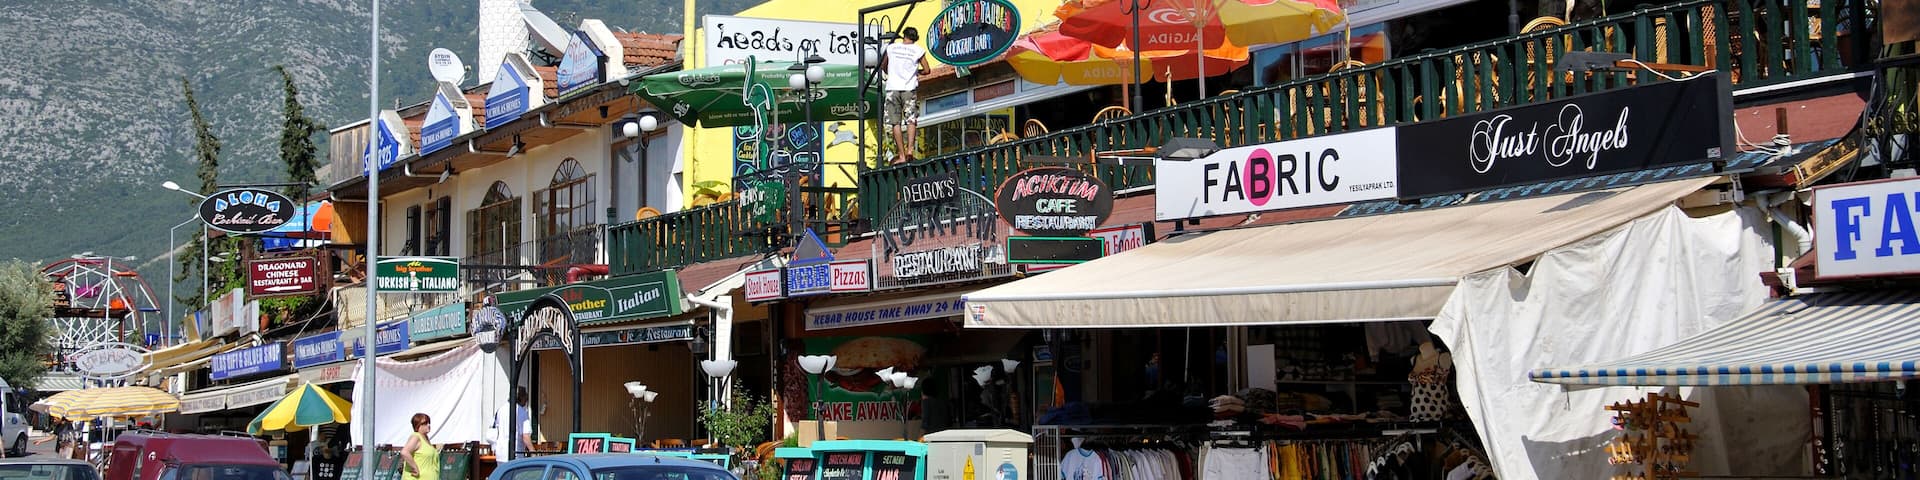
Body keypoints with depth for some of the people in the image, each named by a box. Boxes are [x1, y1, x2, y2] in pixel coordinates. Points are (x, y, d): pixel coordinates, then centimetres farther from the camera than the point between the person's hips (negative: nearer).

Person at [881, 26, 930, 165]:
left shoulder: (891, 48, 7)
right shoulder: (918, 51, 3)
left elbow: (883, 66, 19)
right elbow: (926, 70, 7)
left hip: (893, 88, 1)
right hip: (910, 88, -1)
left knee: (895, 122, 2)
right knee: (911, 119, 4)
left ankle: (901, 155, -1)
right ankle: (910, 148, -15)